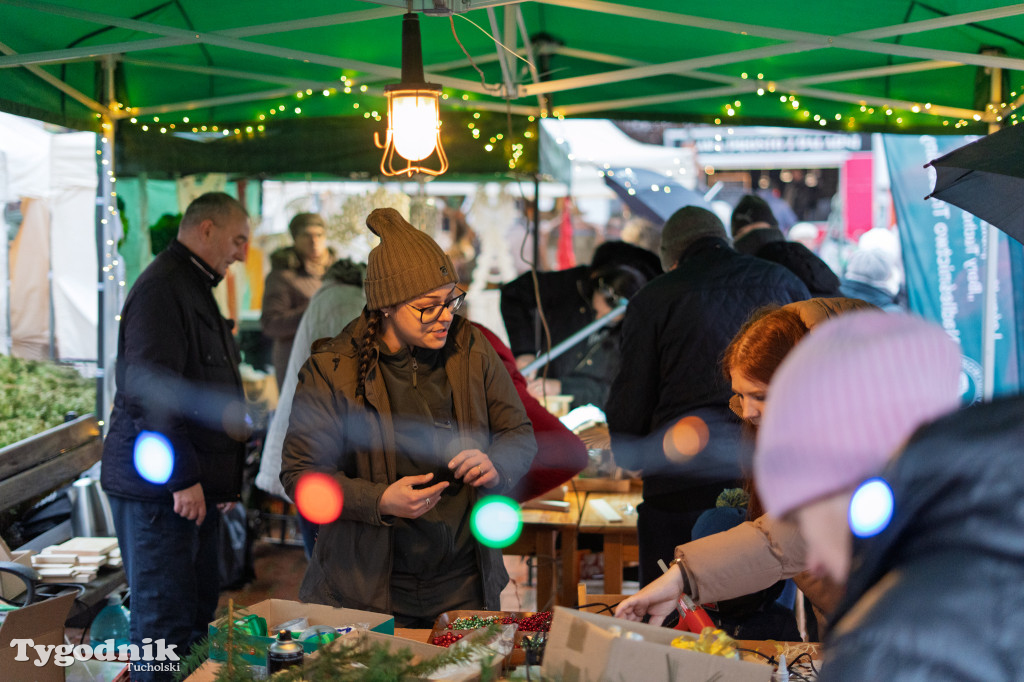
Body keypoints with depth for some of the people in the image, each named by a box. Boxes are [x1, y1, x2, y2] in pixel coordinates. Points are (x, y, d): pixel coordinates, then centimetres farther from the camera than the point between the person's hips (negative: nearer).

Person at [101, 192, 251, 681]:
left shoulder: (194, 287, 19)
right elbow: (150, 391, -25)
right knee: (165, 621, -4)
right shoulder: (161, 289, -16)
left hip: (193, 481, 11)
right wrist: (183, 478, -24)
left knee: (198, 612, 17)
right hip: (158, 486, -11)